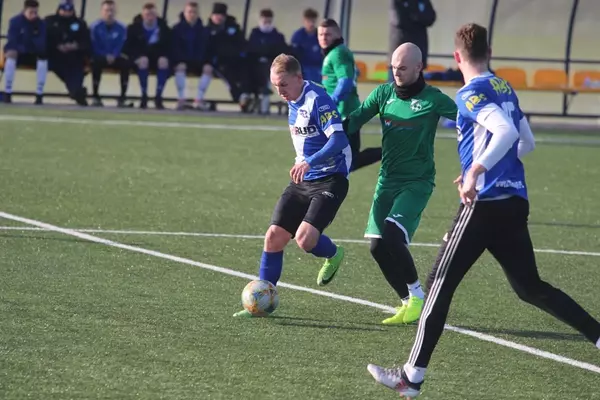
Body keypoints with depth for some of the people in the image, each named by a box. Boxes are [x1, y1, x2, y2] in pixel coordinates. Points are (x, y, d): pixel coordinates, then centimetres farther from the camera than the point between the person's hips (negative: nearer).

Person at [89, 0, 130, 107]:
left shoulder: (121, 28, 0)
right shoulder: (95, 27, -7)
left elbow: (121, 46, -5)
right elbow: (94, 46, -9)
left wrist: (113, 56, -24)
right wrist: (106, 56, -22)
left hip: (115, 57, 2)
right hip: (100, 56, -2)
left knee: (126, 64, -29)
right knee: (96, 63, -37)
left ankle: (122, 98, -24)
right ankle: (96, 97, -29)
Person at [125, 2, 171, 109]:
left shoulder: (163, 27, -4)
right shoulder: (134, 28, -8)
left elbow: (168, 46, 3)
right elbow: (129, 47, -4)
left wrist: (164, 56, -16)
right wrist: (138, 57, -21)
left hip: (158, 56, 2)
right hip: (140, 56, -2)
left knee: (164, 62, -32)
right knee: (143, 61, -36)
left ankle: (158, 97, -25)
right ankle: (144, 97, -27)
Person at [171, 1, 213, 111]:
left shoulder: (203, 30, 4)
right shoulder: (177, 29, -2)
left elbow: (205, 48, 4)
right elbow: (174, 48, -6)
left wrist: (199, 58, -15)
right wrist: (183, 58, -21)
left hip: (198, 61, 2)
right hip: (182, 60, -2)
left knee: (208, 68, -28)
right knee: (180, 66, -37)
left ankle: (199, 100, -31)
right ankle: (181, 100, -39)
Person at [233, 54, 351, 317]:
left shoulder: (317, 100, -19)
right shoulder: (293, 101, 9)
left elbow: (339, 139, -28)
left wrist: (309, 162, -38)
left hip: (329, 181, -8)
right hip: (302, 181, 8)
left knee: (305, 239, -21)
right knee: (274, 236, 0)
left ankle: (333, 255, 14)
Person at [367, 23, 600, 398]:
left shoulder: (471, 94, -9)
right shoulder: (506, 89, 15)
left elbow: (506, 132, -25)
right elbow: (526, 143, 23)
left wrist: (475, 171, -25)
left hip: (485, 203, -7)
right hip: (516, 202, 7)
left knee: (441, 284, -1)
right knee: (530, 286, 18)